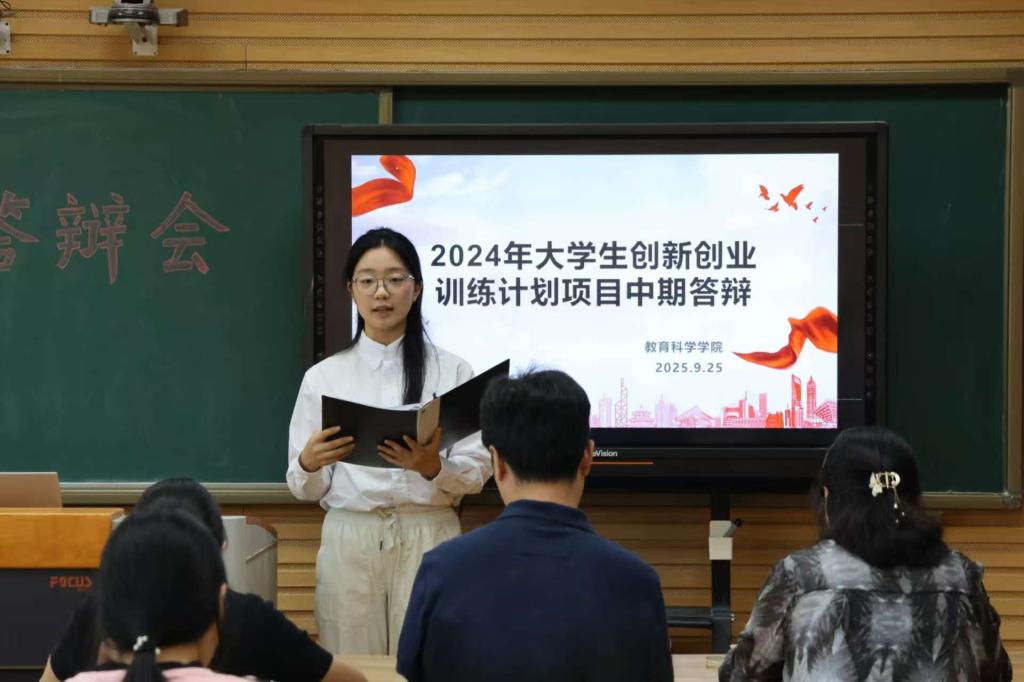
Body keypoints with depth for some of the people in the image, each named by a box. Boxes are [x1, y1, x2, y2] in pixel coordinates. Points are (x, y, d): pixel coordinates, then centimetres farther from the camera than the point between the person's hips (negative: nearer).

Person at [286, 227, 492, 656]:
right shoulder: (322, 377, 6)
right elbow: (305, 489, 6)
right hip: (349, 541, 1)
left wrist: (433, 468, -19)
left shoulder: (451, 372, 1)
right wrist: (309, 464, -16)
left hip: (429, 539, -1)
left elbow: (477, 471, 0)